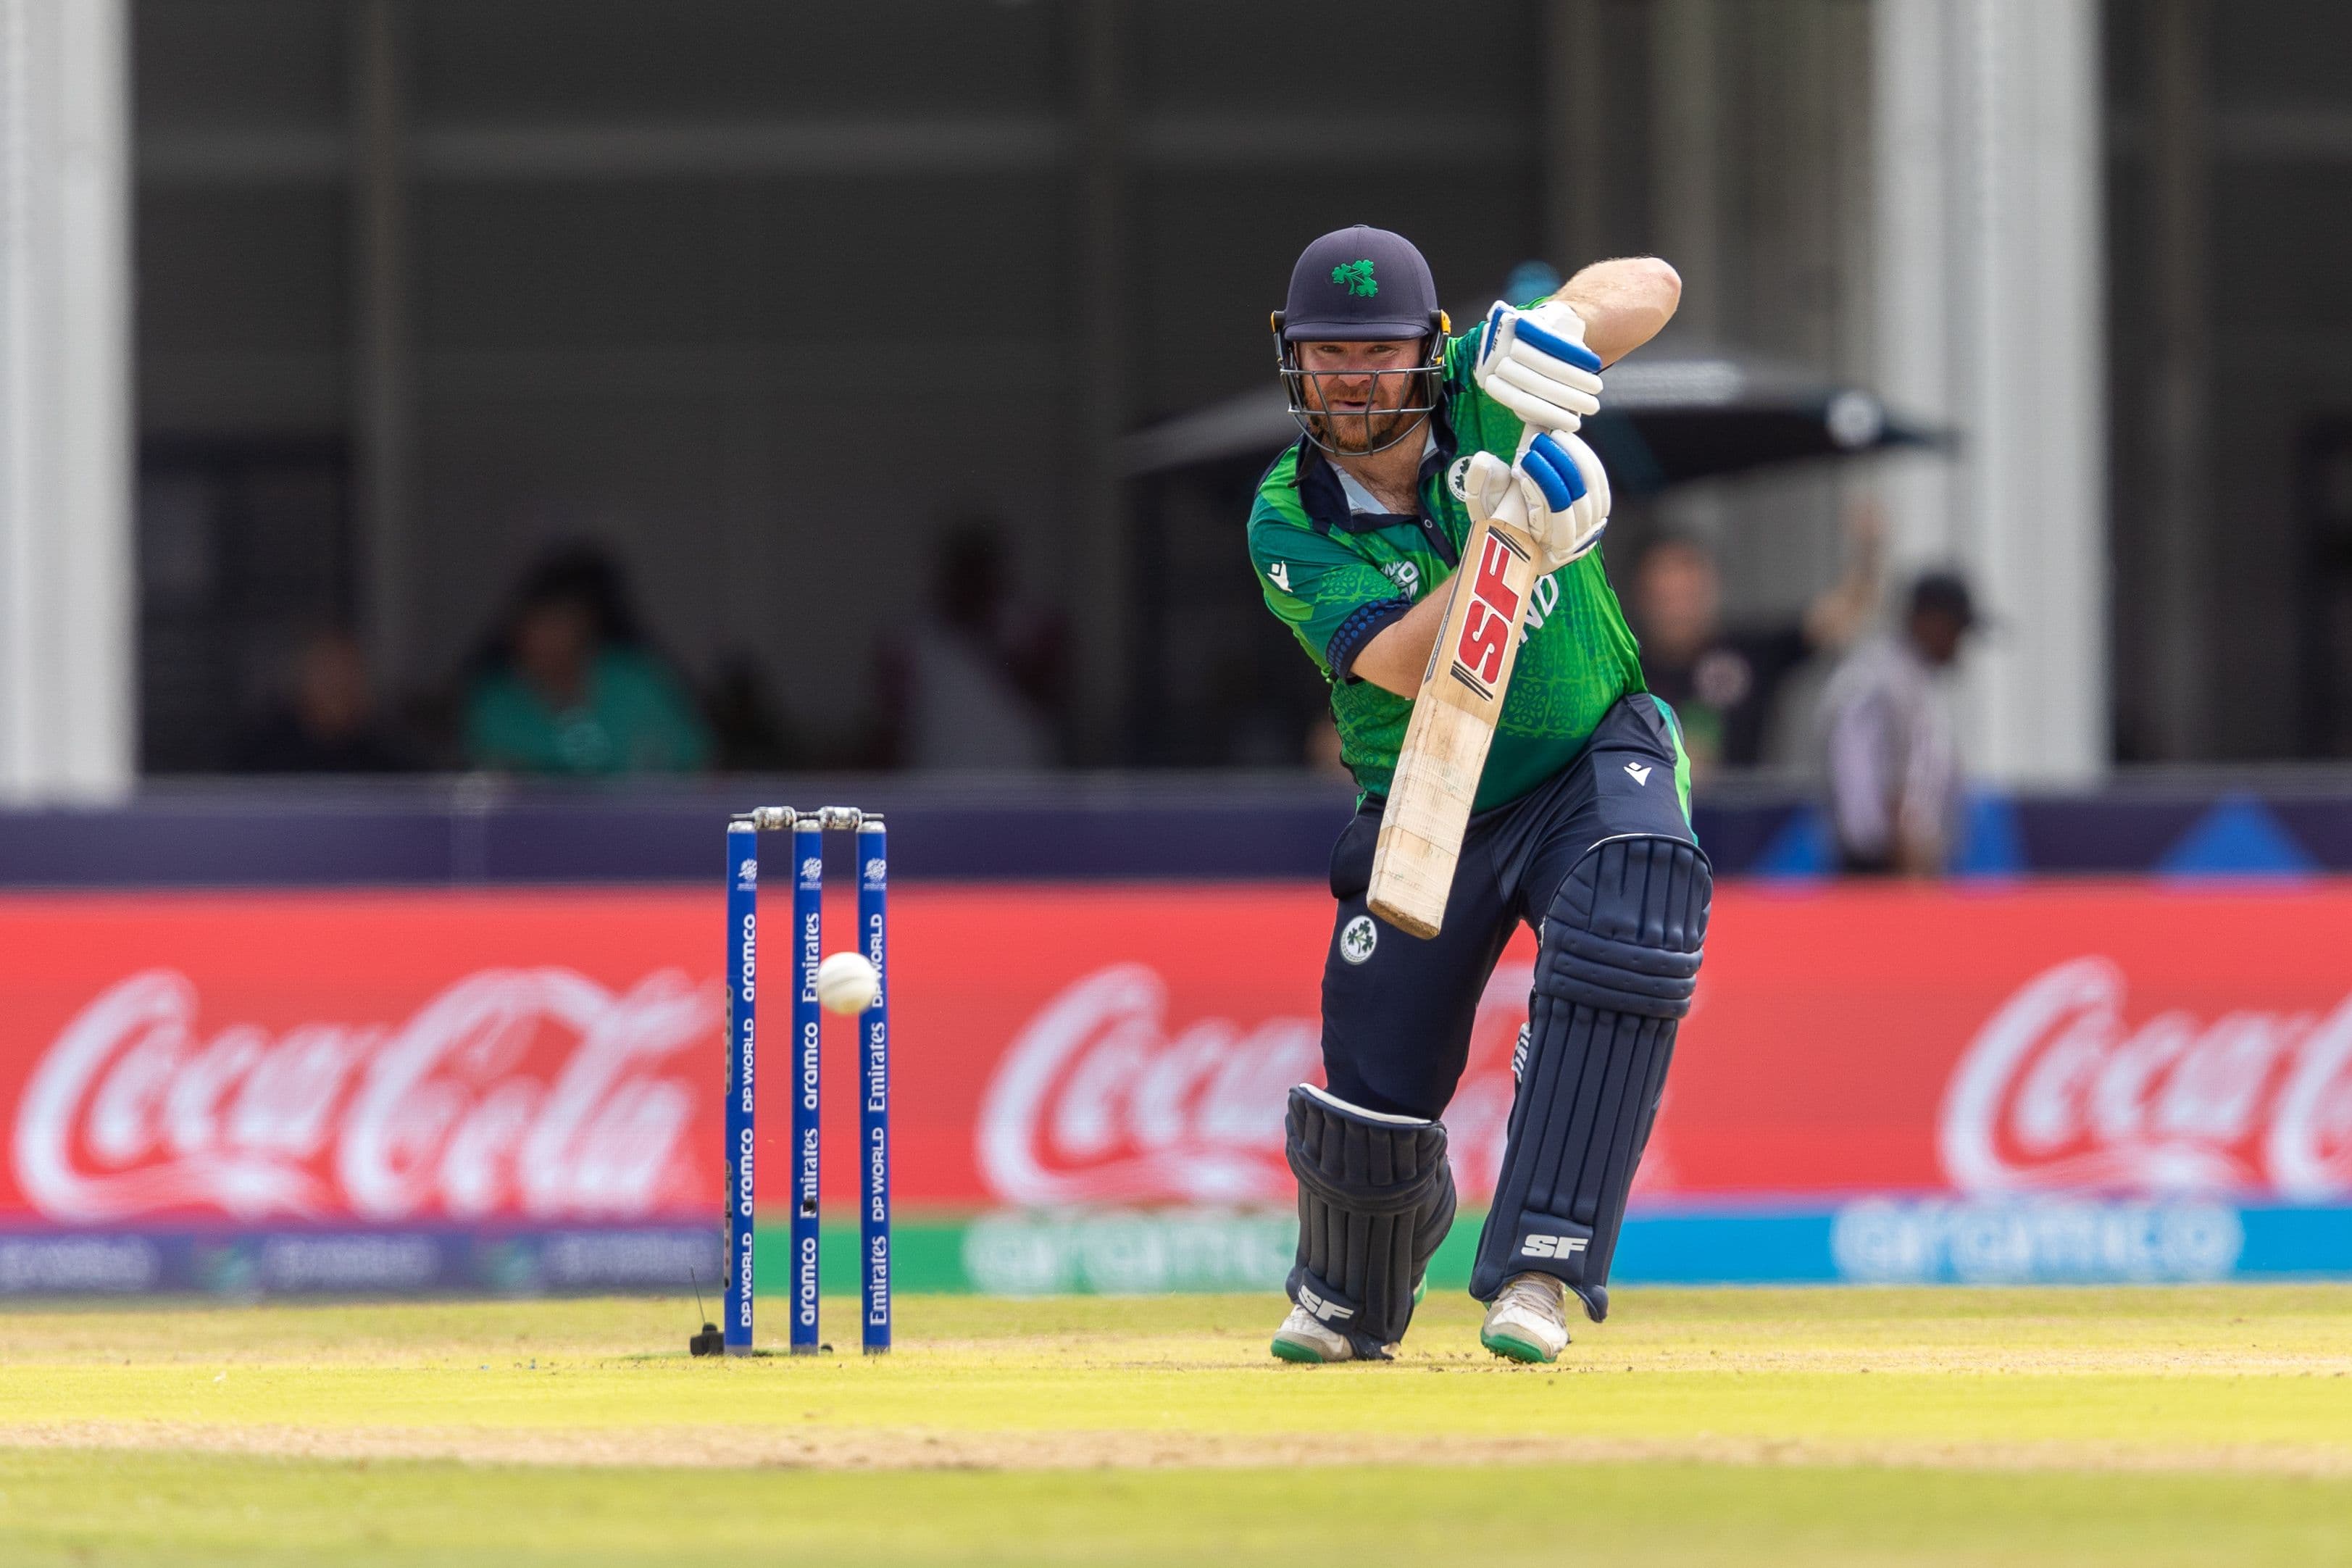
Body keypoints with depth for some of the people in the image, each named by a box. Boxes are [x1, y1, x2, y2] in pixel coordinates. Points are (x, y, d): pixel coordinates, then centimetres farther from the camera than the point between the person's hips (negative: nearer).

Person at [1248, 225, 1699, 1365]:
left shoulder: (1482, 398, -11)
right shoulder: (1290, 523, -14)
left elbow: (1649, 287, -19)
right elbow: (1404, 667, -29)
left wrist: (1559, 328, -40)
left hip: (1594, 763, -1)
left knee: (1623, 943, -33)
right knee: (1376, 1109, 0)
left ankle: (1535, 1271, -30)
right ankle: (1347, 1305, 36)